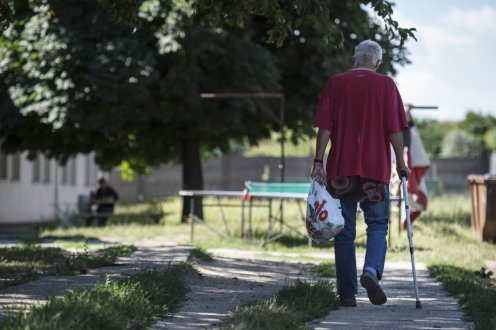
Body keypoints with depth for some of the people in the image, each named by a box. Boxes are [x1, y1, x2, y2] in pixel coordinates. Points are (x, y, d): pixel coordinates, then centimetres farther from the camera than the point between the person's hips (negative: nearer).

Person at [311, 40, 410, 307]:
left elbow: (325, 127, -2)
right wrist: (401, 163, 5)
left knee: (344, 232, 6)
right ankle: (372, 271, -19)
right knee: (377, 225, 8)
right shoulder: (385, 85, 1)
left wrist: (318, 162, -2)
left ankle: (347, 293, 5)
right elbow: (394, 129, -3)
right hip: (376, 167, -1)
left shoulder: (335, 83, 4)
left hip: (341, 169, 1)